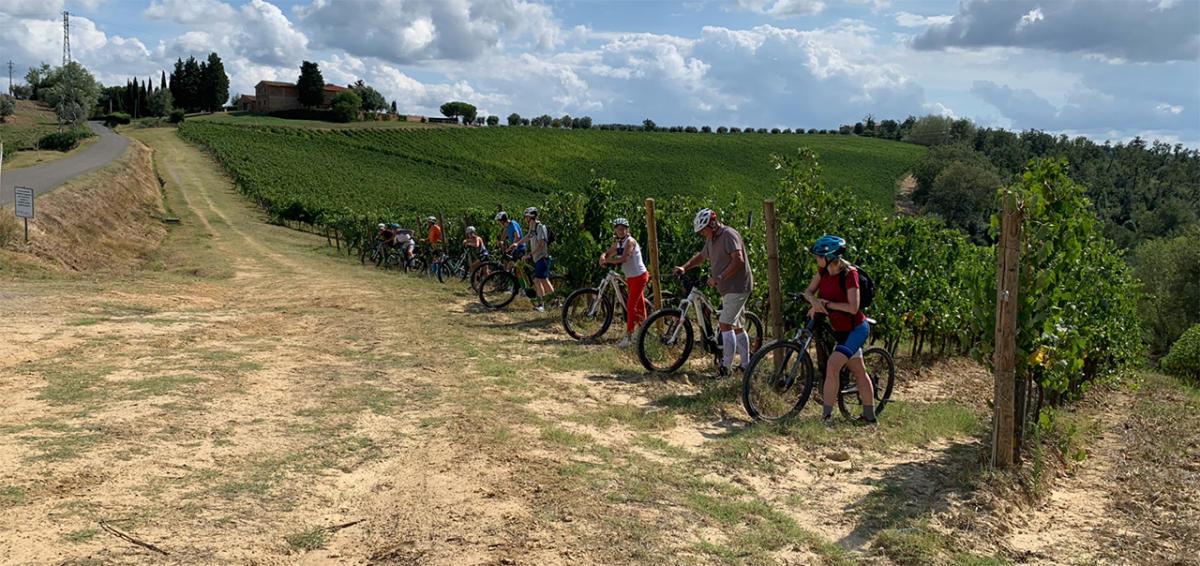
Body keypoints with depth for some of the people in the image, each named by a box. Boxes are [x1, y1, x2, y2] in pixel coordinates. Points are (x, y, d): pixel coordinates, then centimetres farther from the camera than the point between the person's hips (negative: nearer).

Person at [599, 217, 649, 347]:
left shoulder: (630, 241, -19)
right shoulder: (617, 244, 6)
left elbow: (623, 259, -31)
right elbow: (607, 254, 10)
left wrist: (607, 260, -22)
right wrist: (603, 257, -14)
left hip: (639, 277, -9)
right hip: (630, 278, 9)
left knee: (631, 306, -11)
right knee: (639, 305, 16)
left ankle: (628, 336, -10)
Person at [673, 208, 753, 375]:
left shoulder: (728, 235, -16)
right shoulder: (711, 239, 13)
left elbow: (738, 260, -25)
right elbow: (701, 256, 24)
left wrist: (718, 278, -27)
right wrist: (684, 267, 7)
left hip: (737, 287, -10)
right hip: (728, 289, 10)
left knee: (725, 324, -13)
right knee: (737, 326, 12)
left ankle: (726, 367, -12)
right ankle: (746, 365, 18)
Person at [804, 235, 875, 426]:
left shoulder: (849, 274, -22)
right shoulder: (823, 271, -2)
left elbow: (853, 308, -26)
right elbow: (808, 291, 2)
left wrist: (827, 304, -23)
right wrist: (815, 302, -20)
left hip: (856, 329, -8)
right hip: (841, 330, 8)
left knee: (832, 365, -22)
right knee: (859, 372, 19)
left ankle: (827, 415, -17)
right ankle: (869, 415, 32)